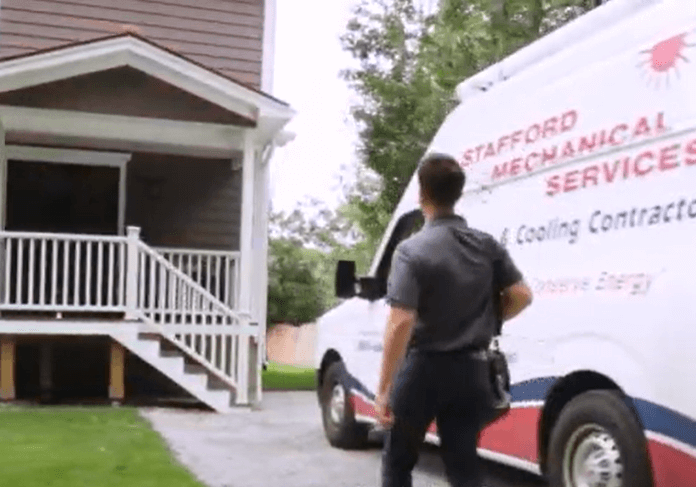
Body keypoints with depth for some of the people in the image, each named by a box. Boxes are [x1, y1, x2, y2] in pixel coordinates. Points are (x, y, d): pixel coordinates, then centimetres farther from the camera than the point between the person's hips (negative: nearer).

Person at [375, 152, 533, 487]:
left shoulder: (412, 250, -17)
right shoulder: (487, 245, 0)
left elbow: (401, 324, -23)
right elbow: (521, 296, 3)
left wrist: (384, 388, -19)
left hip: (422, 369, -4)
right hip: (470, 370, 4)